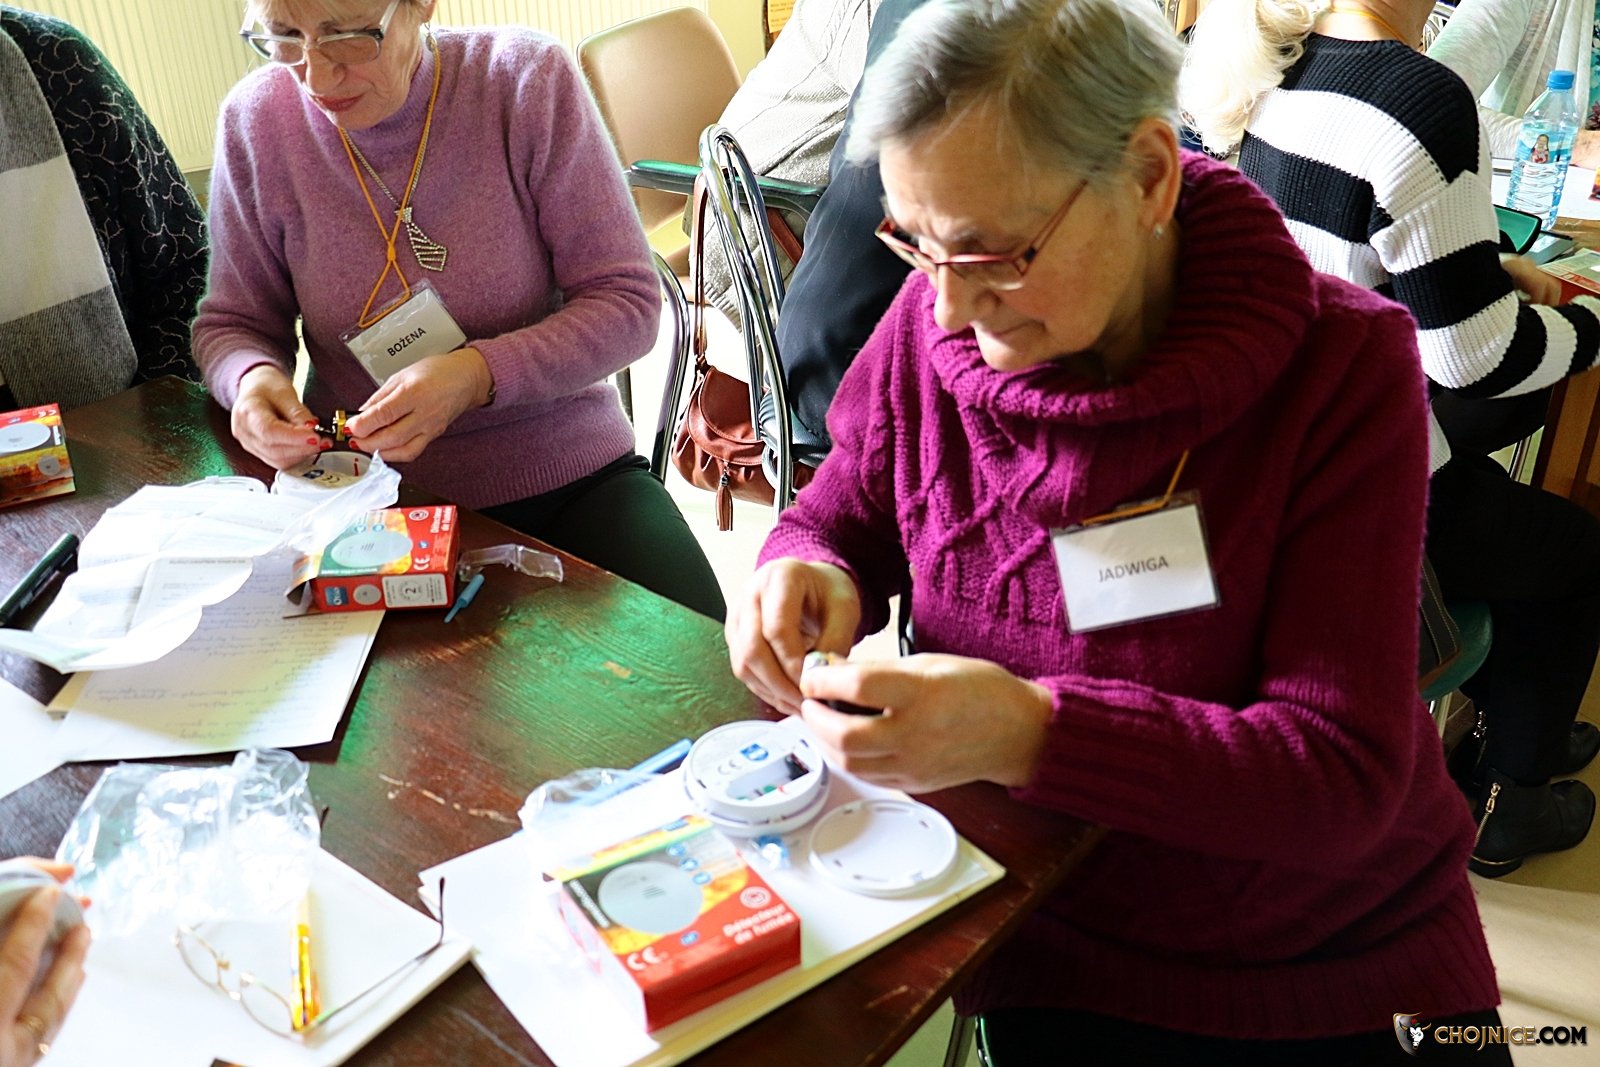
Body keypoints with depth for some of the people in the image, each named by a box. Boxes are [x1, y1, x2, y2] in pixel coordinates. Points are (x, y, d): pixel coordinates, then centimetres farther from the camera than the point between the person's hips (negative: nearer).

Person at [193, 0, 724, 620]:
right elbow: (230, 324, 7)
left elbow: (627, 304, -11)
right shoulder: (256, 120, -5)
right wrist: (252, 377, -18)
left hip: (568, 473, -1)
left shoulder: (529, 80, -12)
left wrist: (479, 373, -27)